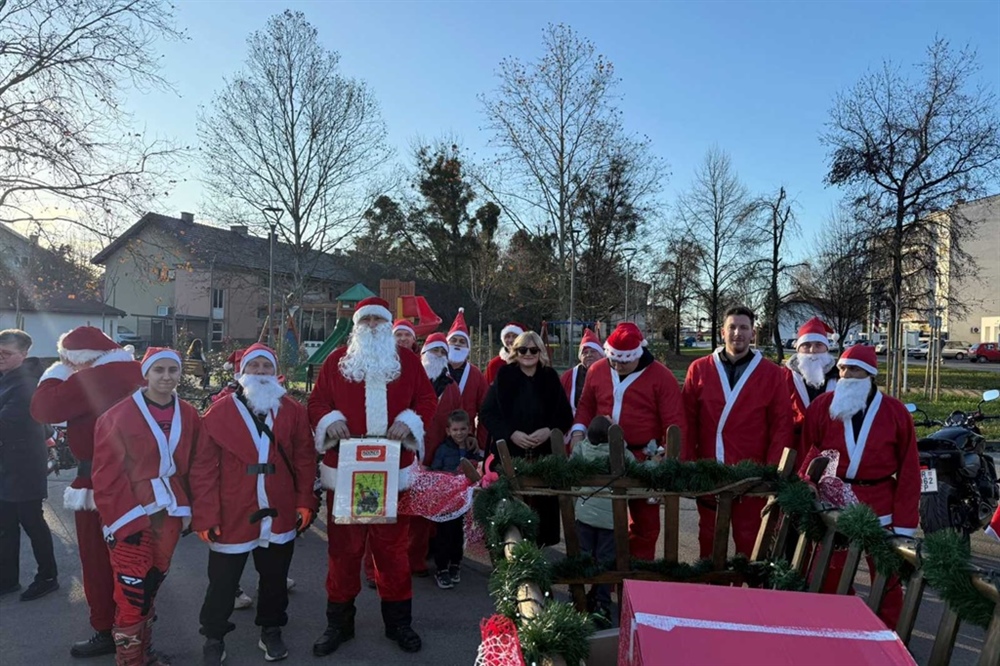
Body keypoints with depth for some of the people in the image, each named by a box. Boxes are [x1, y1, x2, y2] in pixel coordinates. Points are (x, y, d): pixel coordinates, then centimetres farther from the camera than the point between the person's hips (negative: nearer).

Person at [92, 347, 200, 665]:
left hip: (169, 514, 5)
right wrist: (120, 518, -14)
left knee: (151, 588, 19)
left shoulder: (190, 417, 3)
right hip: (130, 518, -4)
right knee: (131, 594, -2)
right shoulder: (118, 416, -11)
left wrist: (189, 508, 5)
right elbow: (107, 474, -11)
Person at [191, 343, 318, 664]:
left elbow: (305, 459, 2)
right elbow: (204, 466, -8)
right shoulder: (219, 412, -7)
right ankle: (214, 637, 37)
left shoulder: (294, 412, 0)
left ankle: (270, 631, 39)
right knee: (222, 582, 15)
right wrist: (205, 514, -11)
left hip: (280, 514, 2)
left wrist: (305, 501, -3)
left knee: (275, 578, 19)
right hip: (232, 515, -2)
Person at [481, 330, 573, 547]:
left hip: (544, 453, 2)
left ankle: (541, 546, 14)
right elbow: (488, 413, -3)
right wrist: (511, 433, -15)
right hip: (509, 452, -1)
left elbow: (566, 416, 7)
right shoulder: (504, 375, 2)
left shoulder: (550, 377, 6)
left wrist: (549, 431, -11)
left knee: (542, 503, 1)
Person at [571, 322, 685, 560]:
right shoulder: (597, 370, 2)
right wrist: (579, 431, -4)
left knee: (644, 519, 10)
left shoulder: (661, 376, -10)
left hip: (644, 459, -3)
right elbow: (586, 405, 13)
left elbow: (674, 422, -11)